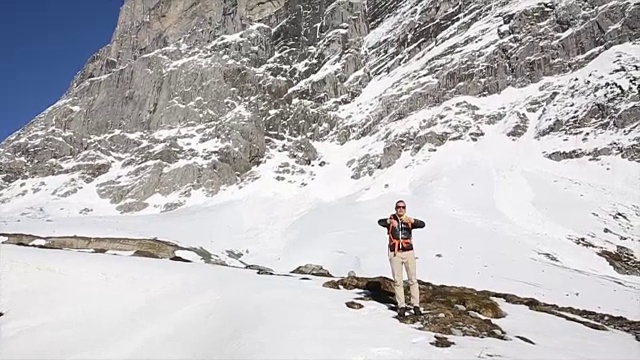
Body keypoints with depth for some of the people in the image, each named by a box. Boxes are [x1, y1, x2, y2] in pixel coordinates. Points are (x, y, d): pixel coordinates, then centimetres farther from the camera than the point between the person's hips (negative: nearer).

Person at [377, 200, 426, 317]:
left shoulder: (409, 221, 4)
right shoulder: (390, 220, 1)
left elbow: (422, 224, -14)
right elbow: (380, 222, -21)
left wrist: (412, 220, -34)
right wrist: (389, 221, -42)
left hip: (408, 252, 1)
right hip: (395, 254, -1)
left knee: (413, 280, 4)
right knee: (397, 281, 5)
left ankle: (416, 305, 14)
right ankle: (401, 306, 15)